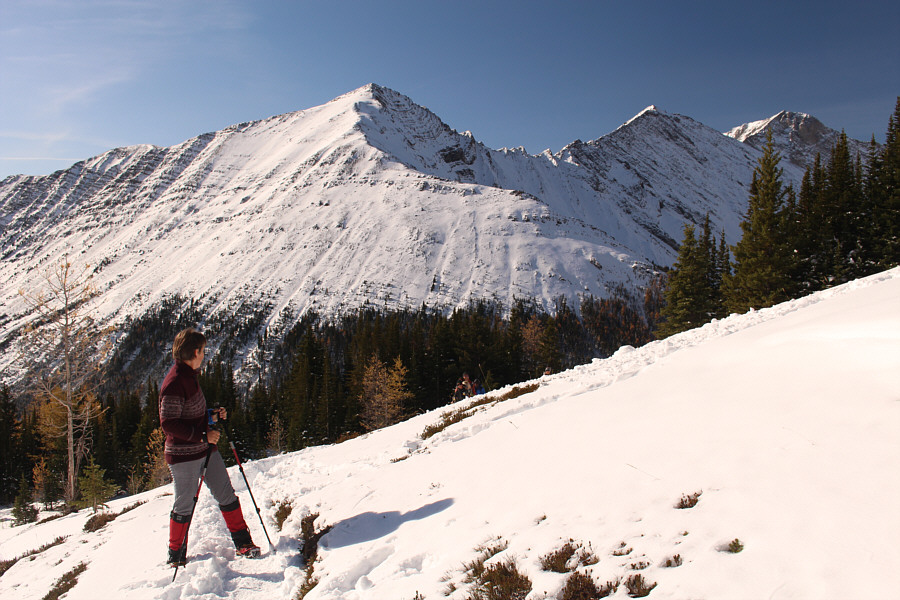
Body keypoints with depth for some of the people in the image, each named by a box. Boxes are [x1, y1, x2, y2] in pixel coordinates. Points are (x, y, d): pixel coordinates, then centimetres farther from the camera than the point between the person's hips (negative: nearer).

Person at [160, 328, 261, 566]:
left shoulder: (190, 375, 11)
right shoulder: (174, 383, -20)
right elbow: (169, 423, -24)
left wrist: (212, 415, 6)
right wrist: (203, 435, -23)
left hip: (205, 449, 9)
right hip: (184, 454, -9)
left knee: (226, 495, 10)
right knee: (185, 505, 5)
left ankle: (243, 542, 19)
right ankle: (176, 556, 23)